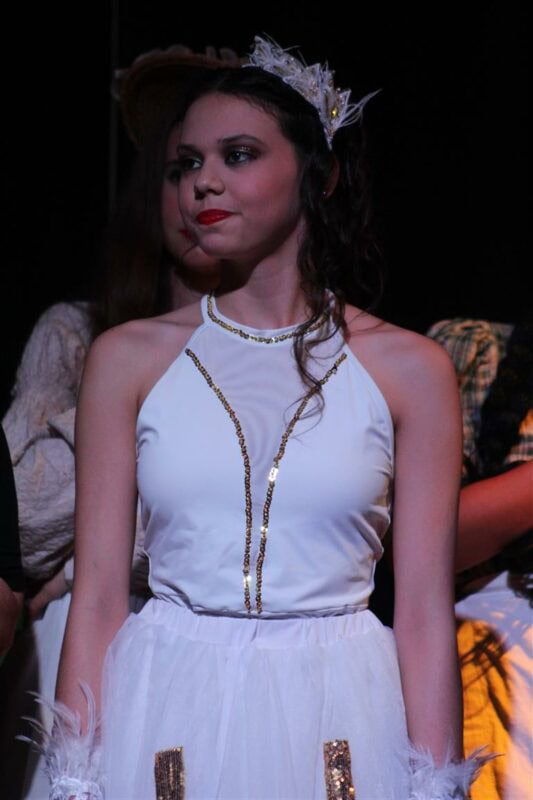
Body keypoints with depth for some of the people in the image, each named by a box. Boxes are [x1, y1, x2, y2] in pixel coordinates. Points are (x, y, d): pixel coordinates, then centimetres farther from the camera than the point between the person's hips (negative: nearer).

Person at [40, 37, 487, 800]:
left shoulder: (409, 367, 1)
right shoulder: (129, 357, 4)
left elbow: (425, 612, -2)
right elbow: (98, 594, 2)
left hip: (339, 726, -1)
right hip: (168, 720, 1)